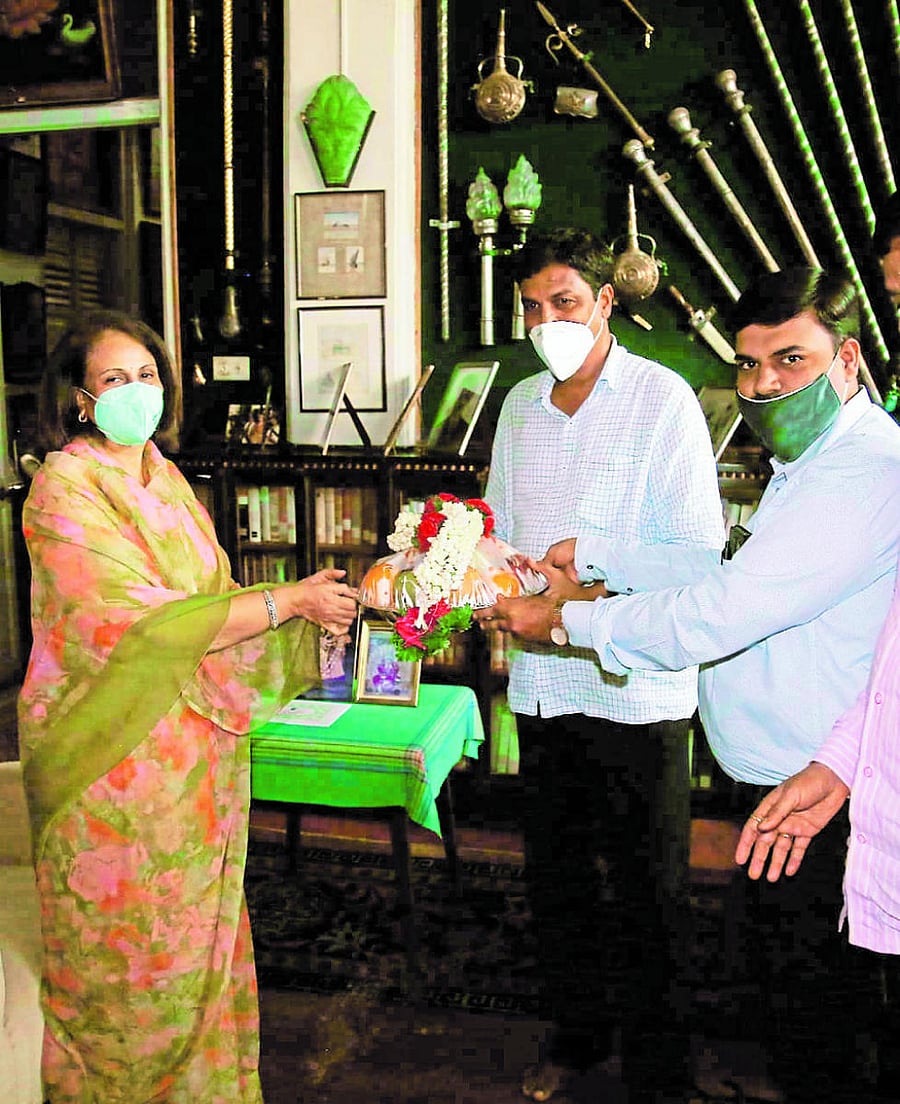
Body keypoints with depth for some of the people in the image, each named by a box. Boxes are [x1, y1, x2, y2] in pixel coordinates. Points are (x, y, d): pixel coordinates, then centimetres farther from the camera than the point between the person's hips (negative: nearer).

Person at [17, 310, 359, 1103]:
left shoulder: (164, 478, 10)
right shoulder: (66, 488, -14)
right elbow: (136, 623, -22)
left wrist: (310, 615, -1)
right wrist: (287, 600, -19)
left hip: (193, 751, 7)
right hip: (117, 757, -7)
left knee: (199, 925, 17)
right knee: (132, 947, 7)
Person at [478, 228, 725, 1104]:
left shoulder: (662, 398, -7)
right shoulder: (519, 404, 11)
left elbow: (699, 548, -13)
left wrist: (588, 588, -26)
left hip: (637, 683, -5)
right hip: (543, 680, 6)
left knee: (645, 890, 6)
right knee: (555, 874, 16)